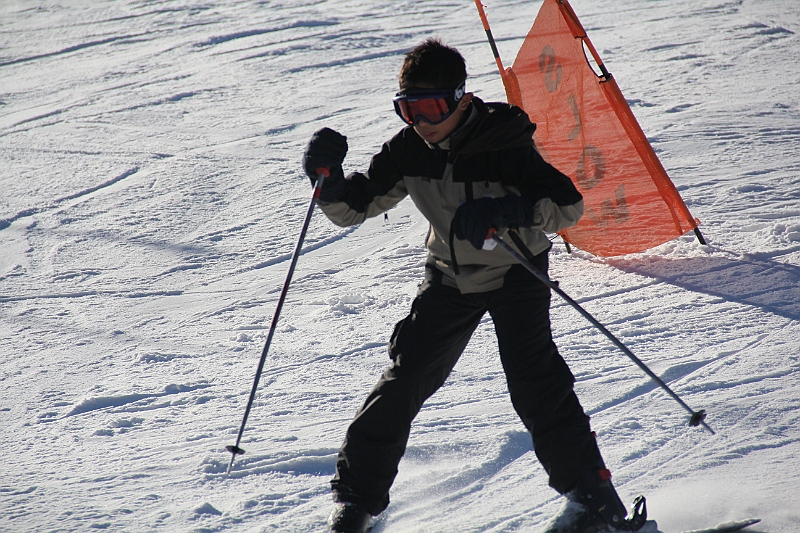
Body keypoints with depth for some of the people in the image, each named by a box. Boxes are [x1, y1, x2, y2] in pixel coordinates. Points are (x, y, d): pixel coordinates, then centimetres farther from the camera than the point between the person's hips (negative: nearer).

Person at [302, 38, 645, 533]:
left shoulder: (503, 144, -25)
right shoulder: (407, 150, -11)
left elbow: (569, 204, -28)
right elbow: (352, 208, -2)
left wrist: (503, 211, -43)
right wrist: (327, 177, -24)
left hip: (515, 271, -4)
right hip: (450, 275, 5)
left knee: (532, 374, -20)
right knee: (406, 376, 1)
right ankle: (358, 493, 13)